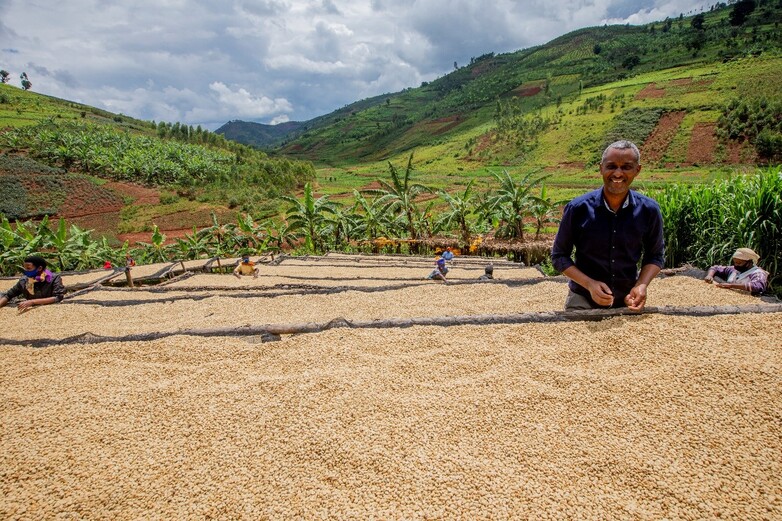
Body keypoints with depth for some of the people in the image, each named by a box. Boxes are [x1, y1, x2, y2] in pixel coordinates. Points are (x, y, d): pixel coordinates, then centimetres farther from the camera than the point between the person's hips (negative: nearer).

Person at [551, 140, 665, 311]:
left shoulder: (649, 210, -8)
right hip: (583, 301, -2)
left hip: (628, 301, 2)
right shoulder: (578, 208, -14)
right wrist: (589, 284, -20)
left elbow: (655, 255, 5)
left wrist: (642, 285, -13)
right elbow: (559, 255, -7)